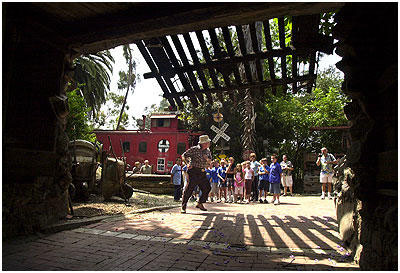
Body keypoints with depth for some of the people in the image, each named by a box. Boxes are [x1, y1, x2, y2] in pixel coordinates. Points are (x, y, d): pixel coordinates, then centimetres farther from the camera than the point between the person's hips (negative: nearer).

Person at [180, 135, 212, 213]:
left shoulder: (207, 151, 9)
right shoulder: (194, 149, -10)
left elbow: (209, 161, 17)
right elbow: (184, 155, -4)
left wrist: (207, 159, -7)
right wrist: (188, 163, -18)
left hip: (202, 172, 7)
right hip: (193, 171, -7)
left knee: (207, 188, 5)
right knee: (189, 189, -7)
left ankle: (200, 203, 22)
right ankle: (183, 207, 3)